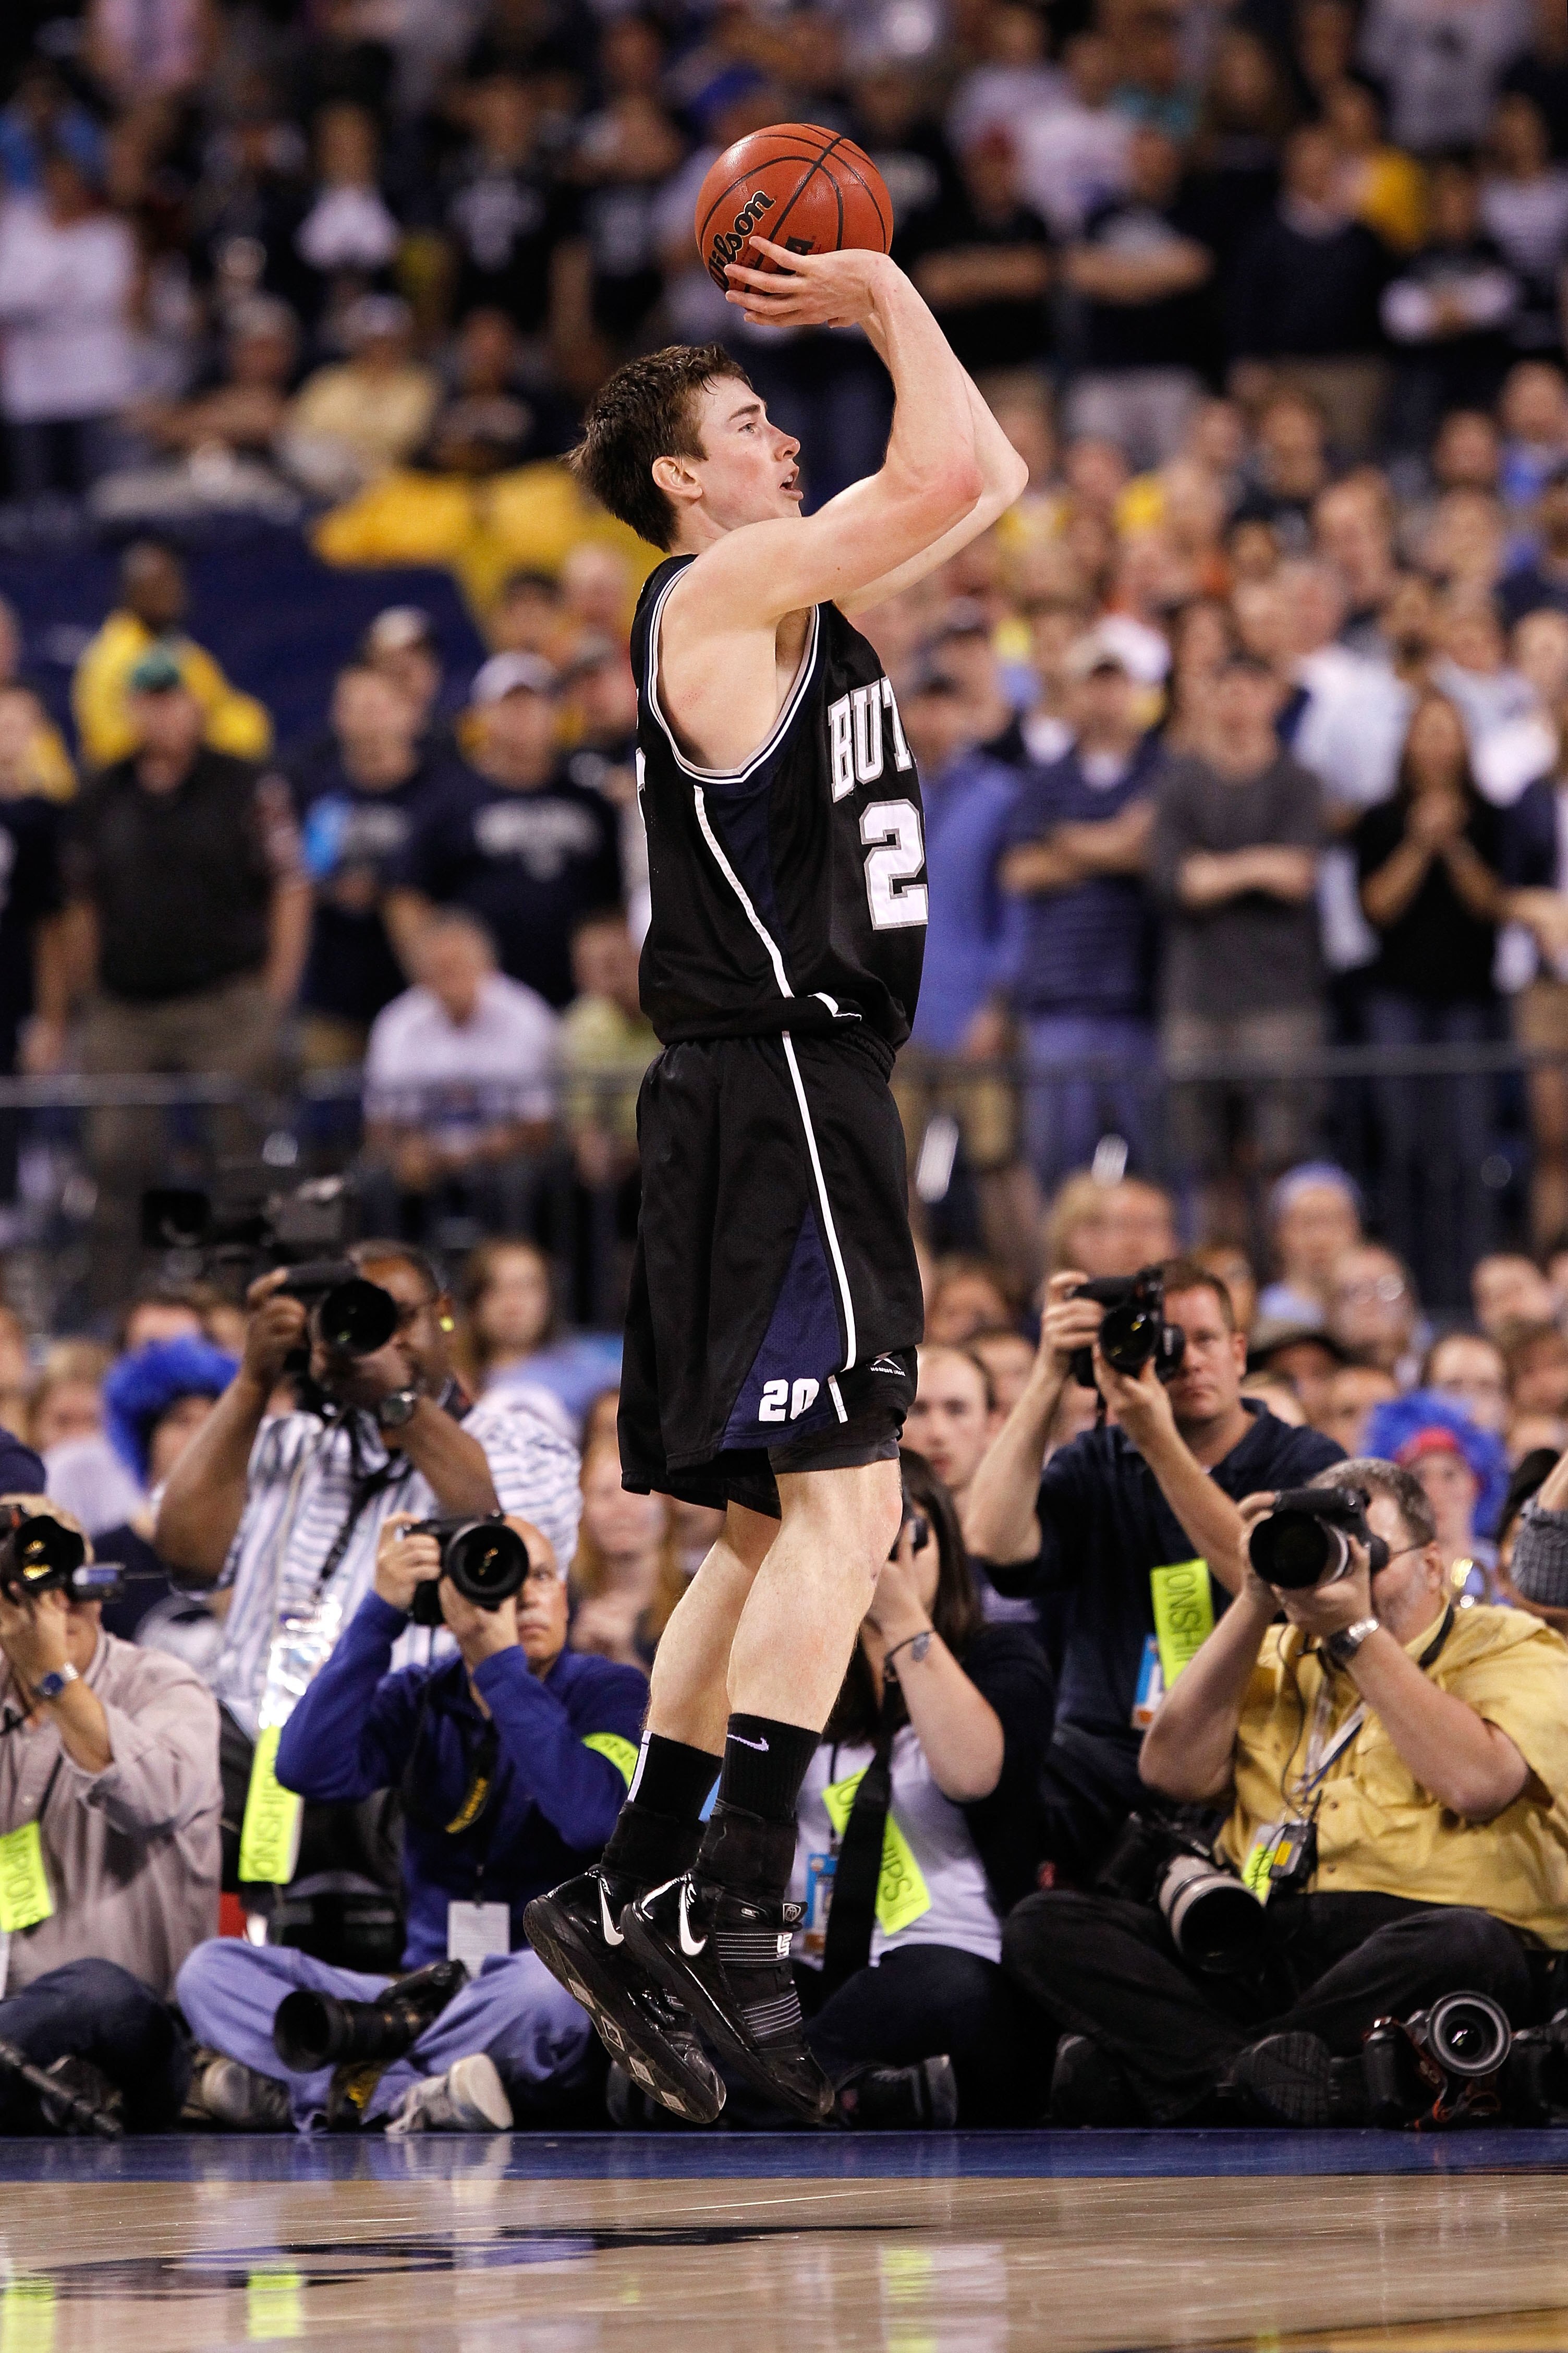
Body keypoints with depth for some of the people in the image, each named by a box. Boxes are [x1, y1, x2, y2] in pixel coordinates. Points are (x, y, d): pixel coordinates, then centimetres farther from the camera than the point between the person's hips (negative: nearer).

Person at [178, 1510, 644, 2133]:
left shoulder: (608, 1692, 1)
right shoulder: (420, 1703, 11)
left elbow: (590, 1819, -19)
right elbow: (309, 1771, -8)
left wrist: (501, 1663, -15)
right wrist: (382, 1611, -9)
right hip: (425, 1991, 4)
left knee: (549, 1986, -41)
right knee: (214, 1969, -14)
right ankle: (415, 2099, -34)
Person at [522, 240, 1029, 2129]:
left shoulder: (792, 598, 19)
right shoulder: (721, 588, -8)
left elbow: (990, 481, 27)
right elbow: (944, 475, -18)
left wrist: (869, 313, 19)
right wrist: (887, 296, -5)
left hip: (799, 1094, 10)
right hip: (773, 1081, -10)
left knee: (774, 1528, 13)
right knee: (843, 1500, -18)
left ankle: (629, 1899, 16)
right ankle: (733, 1917, -25)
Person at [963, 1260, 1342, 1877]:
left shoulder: (1306, 1464, 8)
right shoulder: (1096, 1467, 17)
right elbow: (993, 1543, -2)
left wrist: (1157, 1443, -14)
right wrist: (1048, 1379, -4)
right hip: (1109, 1750, 3)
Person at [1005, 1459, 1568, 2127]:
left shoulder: (1510, 1649, 10)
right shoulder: (1277, 1655, 26)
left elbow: (1477, 1783, -10)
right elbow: (1176, 1773, 11)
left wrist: (1357, 1629, -5)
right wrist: (1257, 1603, 8)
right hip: (1259, 1947, 4)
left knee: (1461, 1948, -41)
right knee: (1043, 1928, -17)